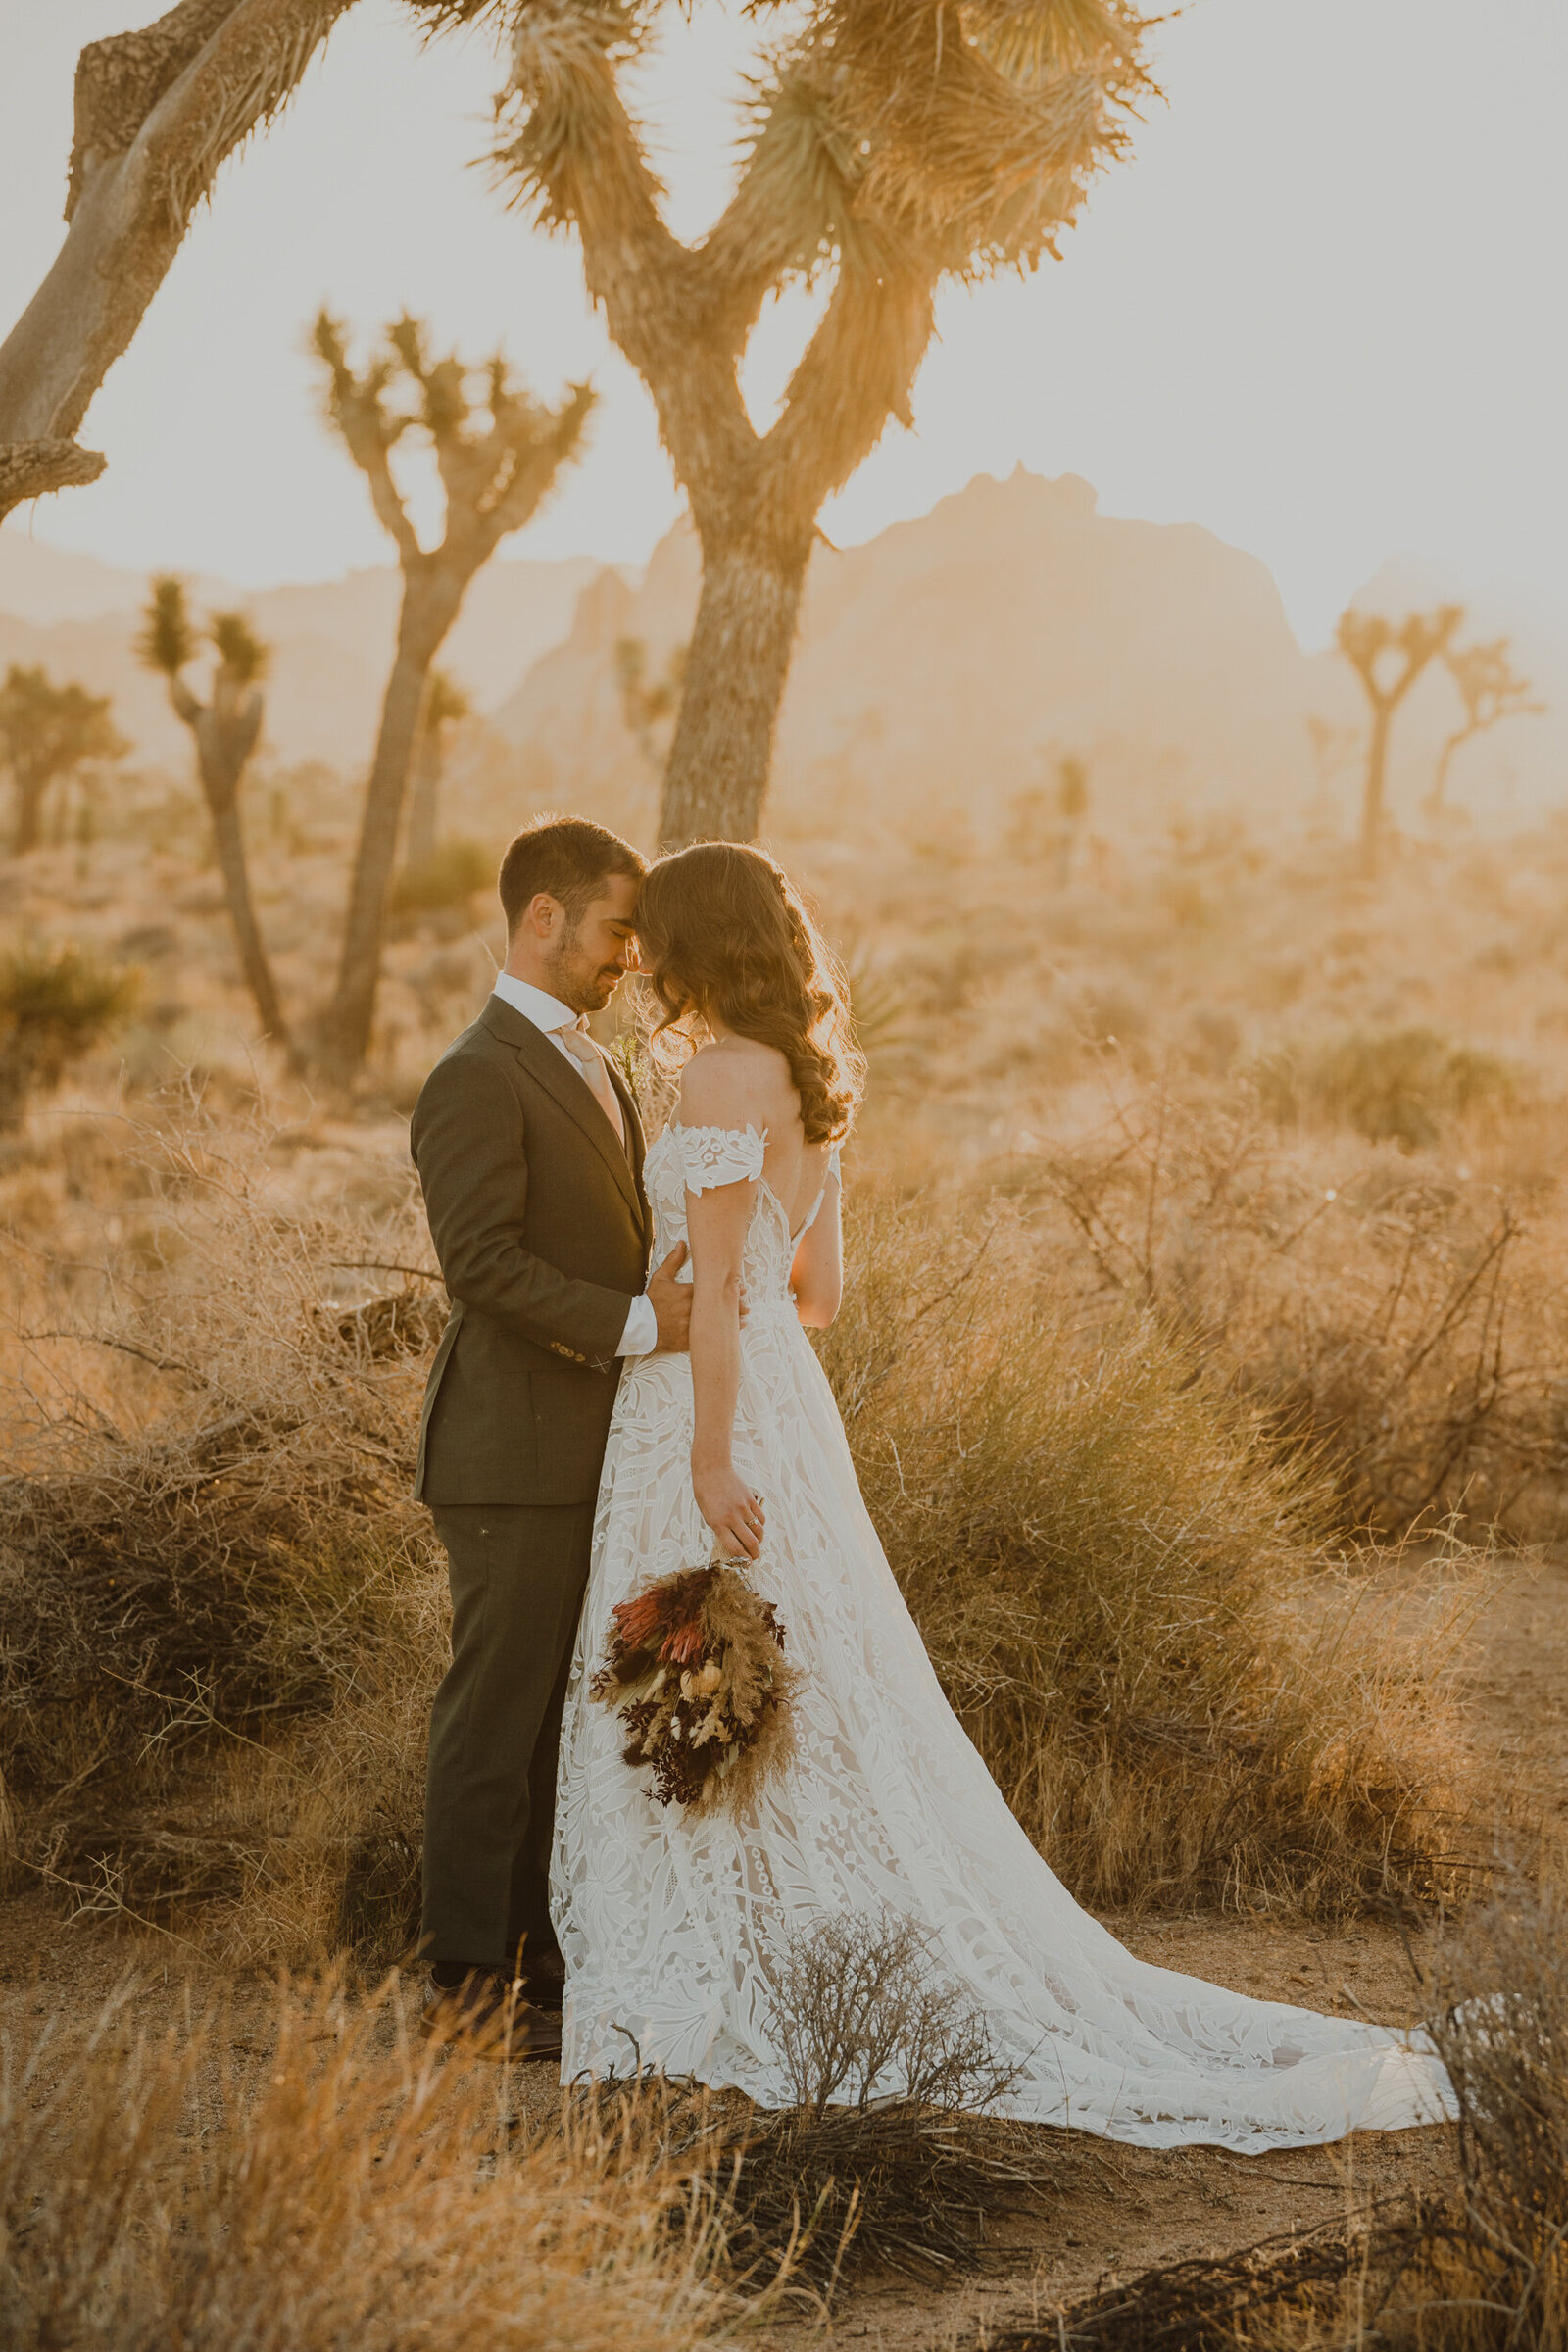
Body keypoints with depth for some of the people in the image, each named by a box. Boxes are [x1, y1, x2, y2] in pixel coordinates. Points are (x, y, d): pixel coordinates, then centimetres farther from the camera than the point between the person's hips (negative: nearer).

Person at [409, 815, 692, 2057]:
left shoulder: (592, 1068, 18)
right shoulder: (479, 1079, -13)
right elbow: (483, 1261, -22)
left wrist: (673, 1297, 5)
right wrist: (638, 1323, -22)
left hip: (596, 1459, 9)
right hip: (519, 1457, -9)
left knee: (566, 1720, 13)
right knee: (497, 1718, -2)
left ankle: (541, 1967, 22)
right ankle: (470, 1986, 7)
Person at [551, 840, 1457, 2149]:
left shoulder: (728, 1076, -15)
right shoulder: (803, 1082, 13)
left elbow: (720, 1286, -19)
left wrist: (708, 1459, -21)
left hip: (723, 1414, -9)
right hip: (781, 1395, 9)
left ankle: (709, 2000, 7)